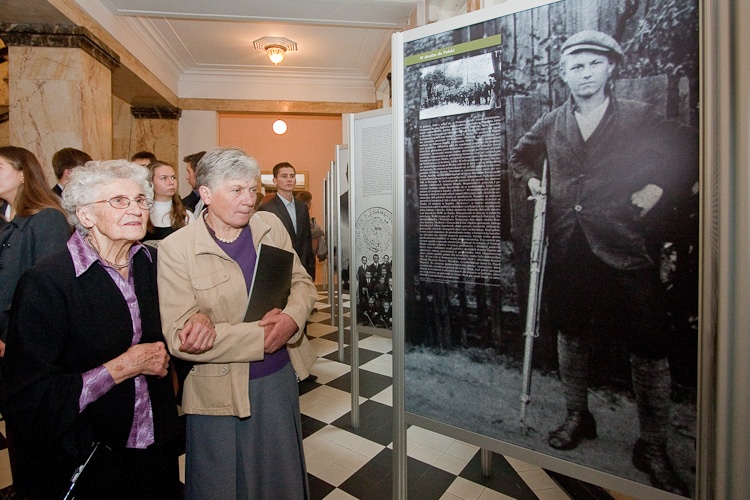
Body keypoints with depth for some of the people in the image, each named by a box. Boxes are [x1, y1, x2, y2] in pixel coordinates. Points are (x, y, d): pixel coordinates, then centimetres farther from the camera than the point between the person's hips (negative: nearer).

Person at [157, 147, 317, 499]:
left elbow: (302, 283, 1)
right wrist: (263, 334, -23)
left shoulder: (270, 226, -2)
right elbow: (180, 338, -19)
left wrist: (291, 319, -20)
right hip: (220, 390, -3)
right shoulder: (175, 249, -14)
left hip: (280, 377, 4)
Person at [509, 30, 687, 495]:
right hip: (569, 247, 3)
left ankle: (653, 448, 18)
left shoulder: (641, 117, 4)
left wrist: (655, 187, -6)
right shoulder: (551, 124, 10)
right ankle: (577, 416, 34)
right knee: (571, 335, 13)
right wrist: (533, 181, 8)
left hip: (624, 245, -2)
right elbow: (521, 156, 25)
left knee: (650, 347, -2)